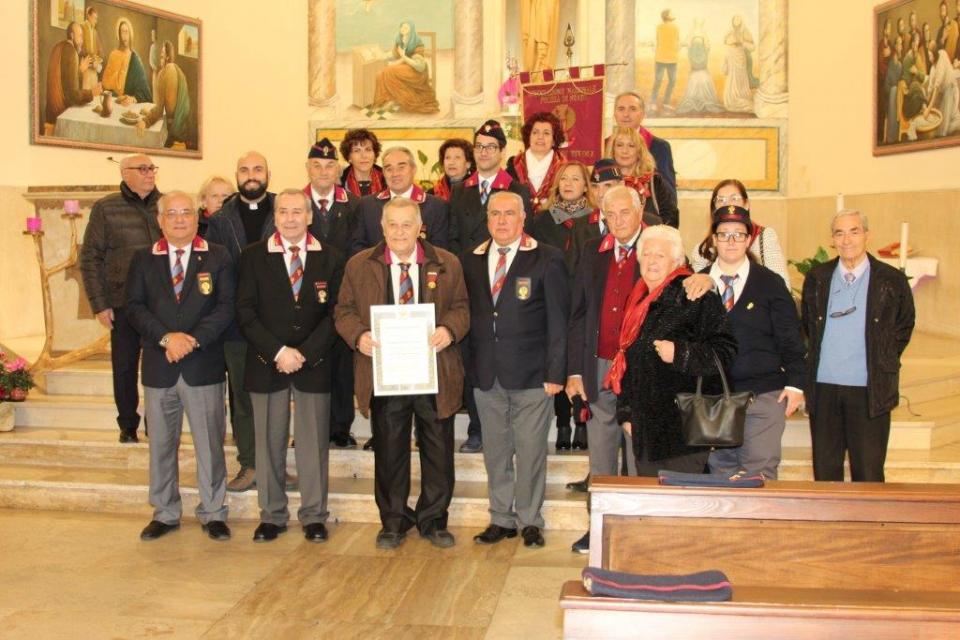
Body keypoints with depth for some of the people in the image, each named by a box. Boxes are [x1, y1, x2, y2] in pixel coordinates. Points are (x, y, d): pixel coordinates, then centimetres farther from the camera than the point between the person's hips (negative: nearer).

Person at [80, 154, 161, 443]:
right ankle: (128, 425, 22)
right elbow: (90, 258, 0)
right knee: (125, 366, 6)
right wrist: (99, 304, -5)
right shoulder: (106, 208, -1)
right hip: (124, 304, -1)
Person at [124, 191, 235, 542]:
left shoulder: (217, 257, 3)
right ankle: (165, 513, 24)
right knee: (161, 444, 11)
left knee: (210, 443, 3)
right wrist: (166, 337, -15)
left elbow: (226, 306, -4)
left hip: (204, 365, -2)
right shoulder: (143, 259, 8)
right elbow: (135, 307, 0)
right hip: (158, 367, 2)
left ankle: (213, 513, 16)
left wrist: (194, 339, -16)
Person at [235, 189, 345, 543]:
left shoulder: (331, 259, 4)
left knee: (313, 443, 4)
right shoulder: (253, 256, 3)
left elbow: (335, 313, -1)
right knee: (269, 443, 7)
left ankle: (314, 516, 16)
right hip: (266, 364, 0)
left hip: (314, 364, 0)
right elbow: (245, 311, -3)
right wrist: (278, 351, -13)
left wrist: (304, 353, -11)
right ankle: (272, 515, 19)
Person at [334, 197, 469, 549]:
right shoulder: (359, 265, 6)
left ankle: (433, 521, 23)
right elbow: (344, 311, 7)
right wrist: (358, 336, -13)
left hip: (435, 373, 0)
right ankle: (393, 523, 24)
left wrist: (449, 330, -14)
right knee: (389, 452, 9)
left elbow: (461, 308, 7)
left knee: (438, 451, 7)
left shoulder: (447, 264, 6)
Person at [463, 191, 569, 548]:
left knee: (531, 451, 2)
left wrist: (555, 372, -9)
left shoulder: (547, 260, -2)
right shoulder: (471, 261, 10)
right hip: (485, 375, 4)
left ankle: (530, 521, 17)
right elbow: (468, 316, 10)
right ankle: (501, 519, 24)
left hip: (531, 374, -4)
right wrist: (468, 367, 3)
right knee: (495, 451, 11)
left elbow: (558, 321, -4)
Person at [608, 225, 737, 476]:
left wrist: (680, 353, -23)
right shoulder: (638, 302, 16)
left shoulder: (697, 298, -7)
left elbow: (724, 350, -13)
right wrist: (625, 413, 19)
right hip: (645, 426, 7)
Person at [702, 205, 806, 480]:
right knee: (720, 470, 8)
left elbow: (791, 339, 3)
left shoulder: (770, 283, 4)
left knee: (760, 472, -2)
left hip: (764, 396, -1)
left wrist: (795, 384, -5)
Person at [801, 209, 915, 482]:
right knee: (825, 470, 9)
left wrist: (883, 363, 7)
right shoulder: (816, 279, 6)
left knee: (868, 473, 3)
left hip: (869, 390, -2)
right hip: (823, 387, 2)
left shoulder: (892, 281, 0)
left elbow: (903, 327, 12)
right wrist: (820, 357, 11)